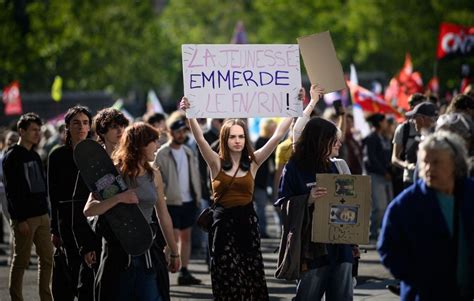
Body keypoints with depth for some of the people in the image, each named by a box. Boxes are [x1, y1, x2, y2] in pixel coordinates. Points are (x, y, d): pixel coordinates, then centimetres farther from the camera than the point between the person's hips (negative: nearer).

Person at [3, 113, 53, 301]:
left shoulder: (35, 156, 16)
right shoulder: (12, 157, -8)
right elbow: (11, 191, -14)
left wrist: (46, 211, 13)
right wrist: (20, 219, -18)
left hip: (41, 216, 8)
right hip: (24, 218, -8)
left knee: (47, 258, 7)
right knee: (21, 261, -3)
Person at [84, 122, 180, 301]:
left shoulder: (154, 175, 9)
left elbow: (163, 215, 19)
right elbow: (88, 210, -12)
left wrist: (174, 252, 22)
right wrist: (118, 198, -26)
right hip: (118, 251, -3)